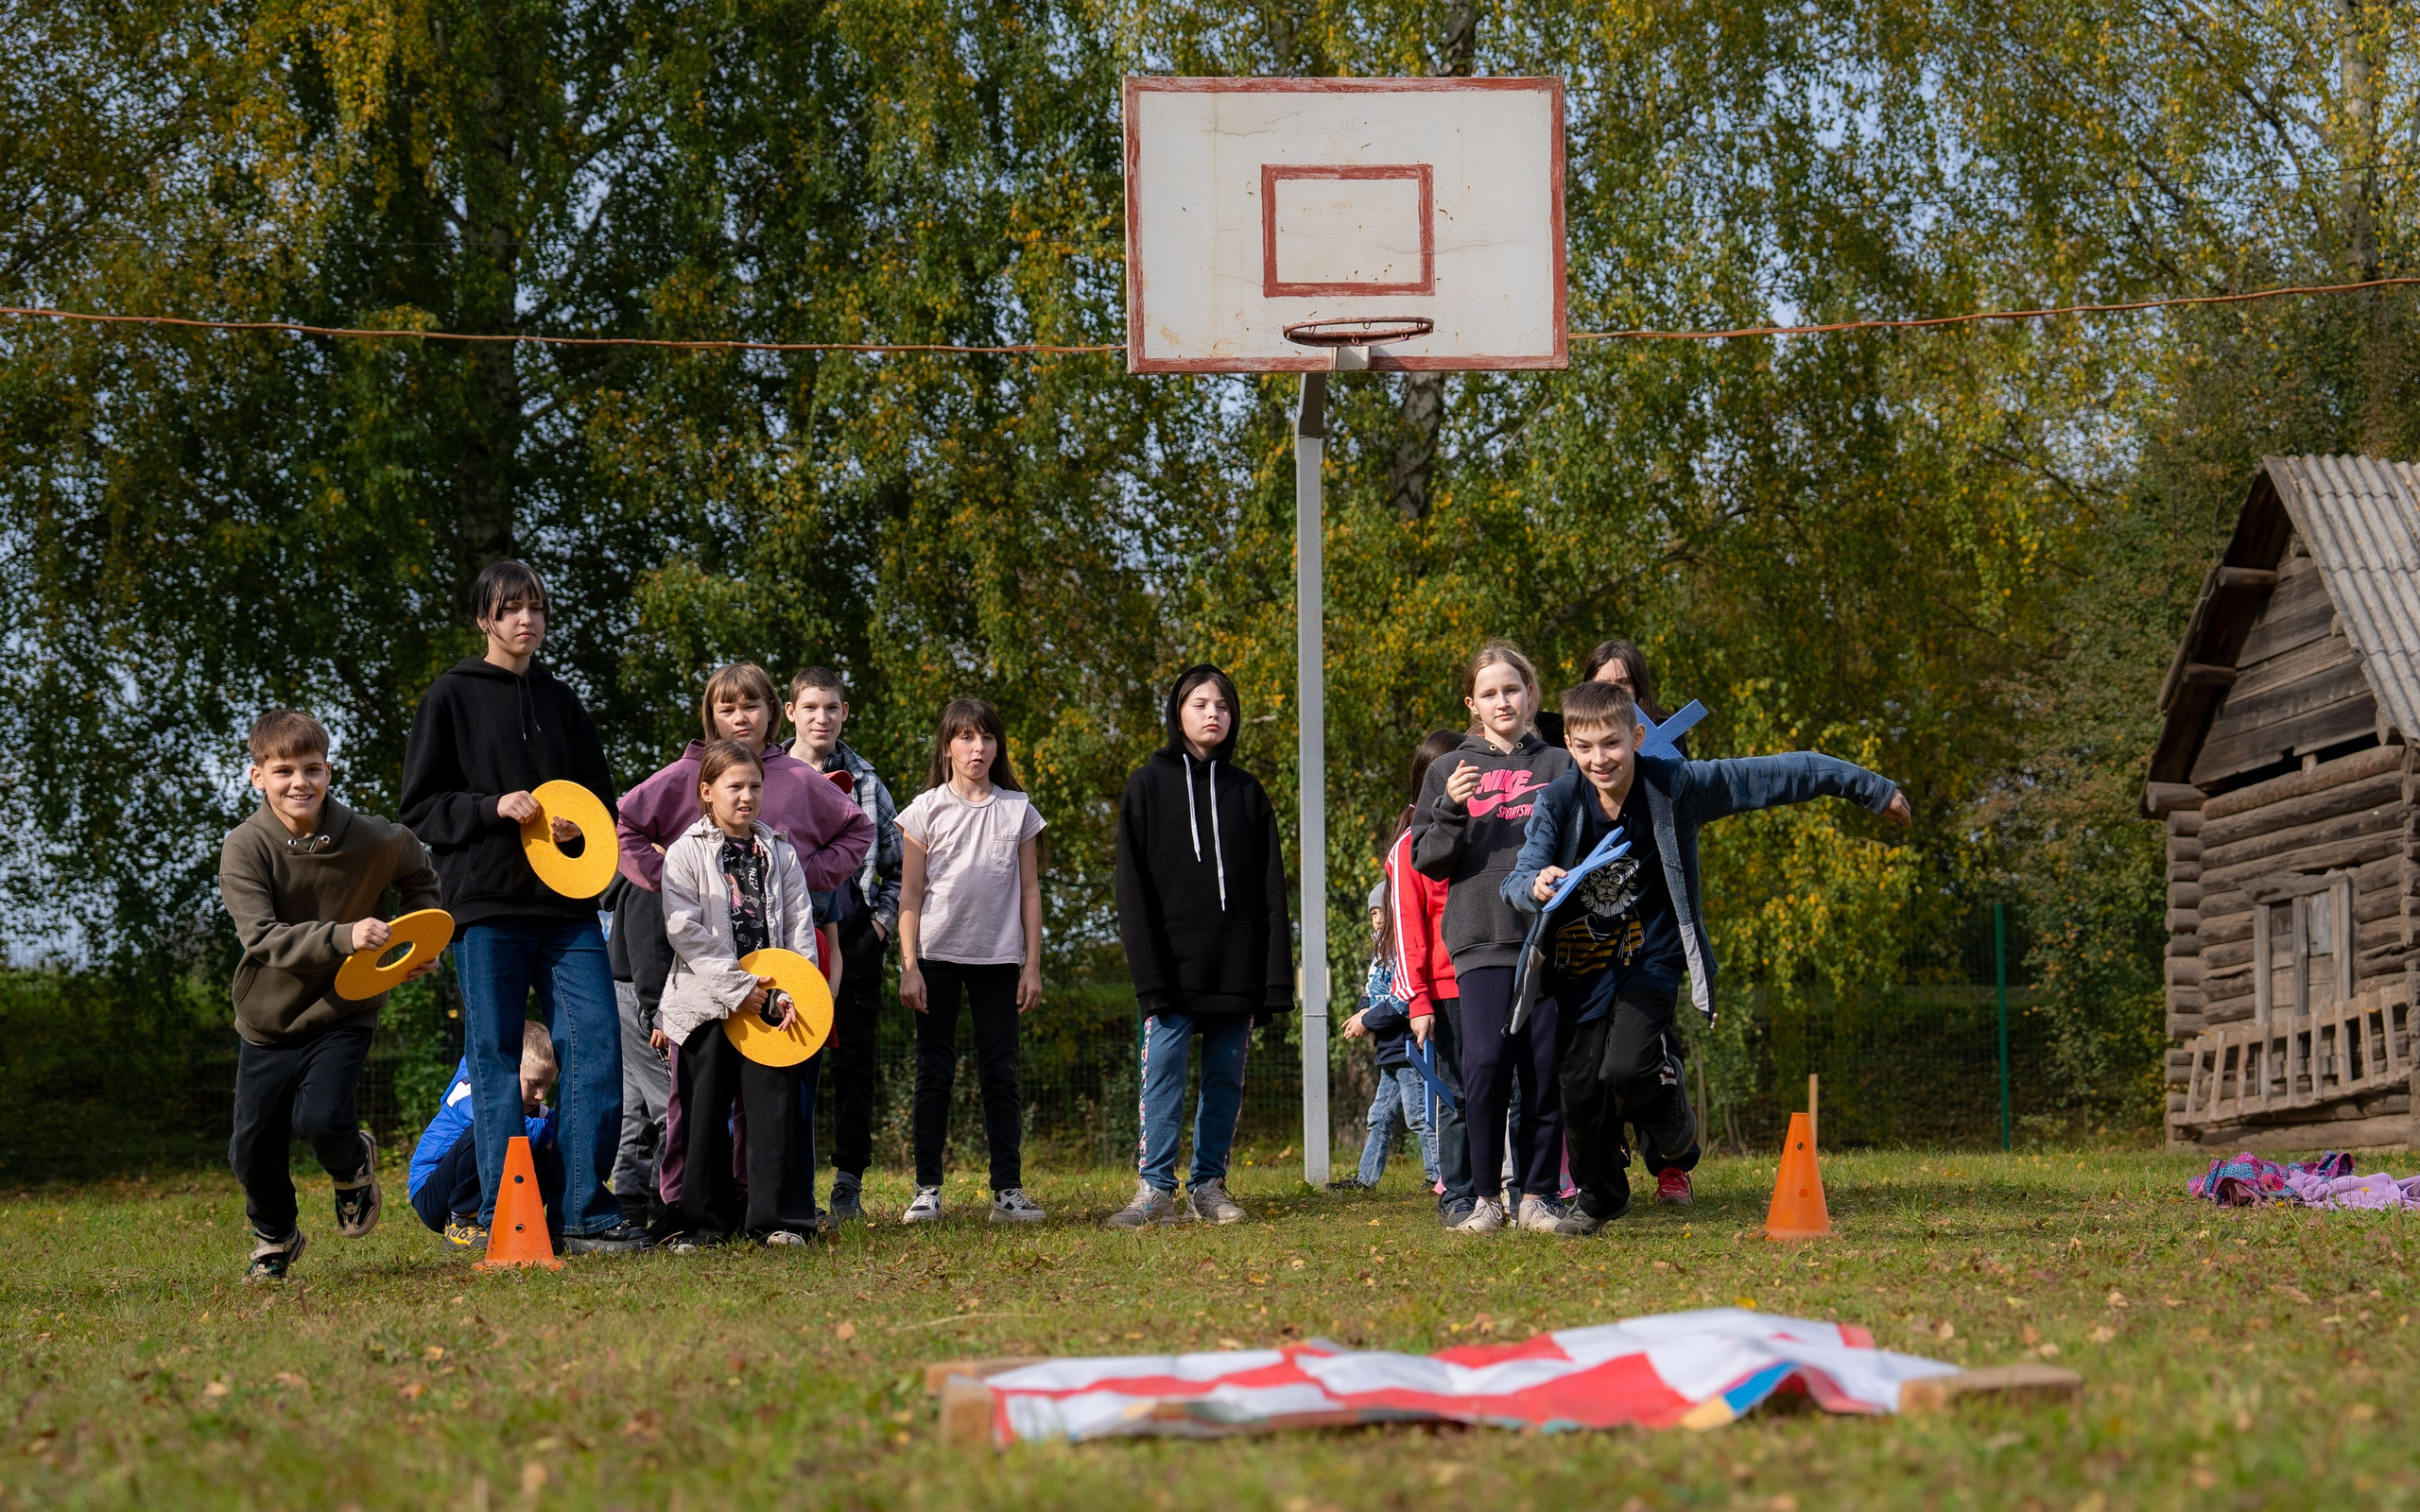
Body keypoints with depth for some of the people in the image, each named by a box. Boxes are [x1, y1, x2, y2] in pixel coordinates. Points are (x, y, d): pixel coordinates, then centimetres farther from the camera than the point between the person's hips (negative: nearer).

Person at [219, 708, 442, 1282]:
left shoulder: (372, 840, -12)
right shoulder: (246, 848, -18)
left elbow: (419, 878, 12)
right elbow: (263, 938, -28)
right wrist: (343, 937, -41)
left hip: (344, 1012, -1)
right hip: (268, 1018, 1)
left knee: (319, 1118, -23)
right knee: (253, 1149, 2)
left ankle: (353, 1163, 15)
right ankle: (275, 1239, 34)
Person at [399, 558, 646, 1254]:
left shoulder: (561, 701, 17)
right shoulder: (452, 698, 4)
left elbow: (602, 799, 21)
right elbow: (421, 806, 1)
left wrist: (581, 826, -2)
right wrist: (494, 808, -14)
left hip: (567, 905, 4)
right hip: (487, 903, -4)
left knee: (598, 1045, -6)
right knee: (497, 1060, -2)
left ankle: (589, 1211, -1)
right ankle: (504, 1217, 4)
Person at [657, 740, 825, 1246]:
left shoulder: (780, 854, 12)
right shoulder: (686, 854, 2)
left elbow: (800, 929, 8)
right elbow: (685, 930, -8)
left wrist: (792, 994, -7)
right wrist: (740, 989, -13)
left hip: (768, 1002, 2)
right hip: (707, 1001, -2)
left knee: (775, 1104, -3)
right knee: (705, 1111, 1)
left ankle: (779, 1217, 2)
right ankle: (705, 1219, 9)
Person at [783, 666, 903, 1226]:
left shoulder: (865, 782, 11)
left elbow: (897, 862, 17)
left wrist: (883, 921, 5)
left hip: (854, 941, 1)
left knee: (854, 1063, 1)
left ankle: (849, 1184, 6)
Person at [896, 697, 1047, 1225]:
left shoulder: (1018, 810, 7)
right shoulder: (926, 810, 3)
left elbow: (1029, 890, 9)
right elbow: (910, 893, 2)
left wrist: (1032, 964, 4)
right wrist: (908, 966, -5)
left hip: (998, 958, 1)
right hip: (937, 956, -1)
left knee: (1000, 1073, 1)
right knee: (934, 1072, 0)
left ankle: (1008, 1190, 3)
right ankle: (927, 1190, 2)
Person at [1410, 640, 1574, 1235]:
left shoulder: (1558, 767, 11)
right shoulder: (1449, 771, 11)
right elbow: (1426, 859, 7)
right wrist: (1451, 811, -9)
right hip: (1482, 939, -1)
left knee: (1546, 1069, 0)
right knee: (1485, 1063, -12)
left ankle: (1537, 1195, 9)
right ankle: (1485, 1197, -1)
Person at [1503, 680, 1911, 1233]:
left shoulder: (1673, 785, -14)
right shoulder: (1559, 802, -11)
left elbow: (1775, 775, -6)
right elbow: (1514, 881, -16)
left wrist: (1871, 789, 1)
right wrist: (1536, 886, -43)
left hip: (1651, 954, -2)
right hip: (1582, 961, 2)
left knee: (1627, 1068, -22)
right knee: (1580, 1085, 4)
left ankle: (1673, 1127, 14)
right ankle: (1599, 1196, 32)